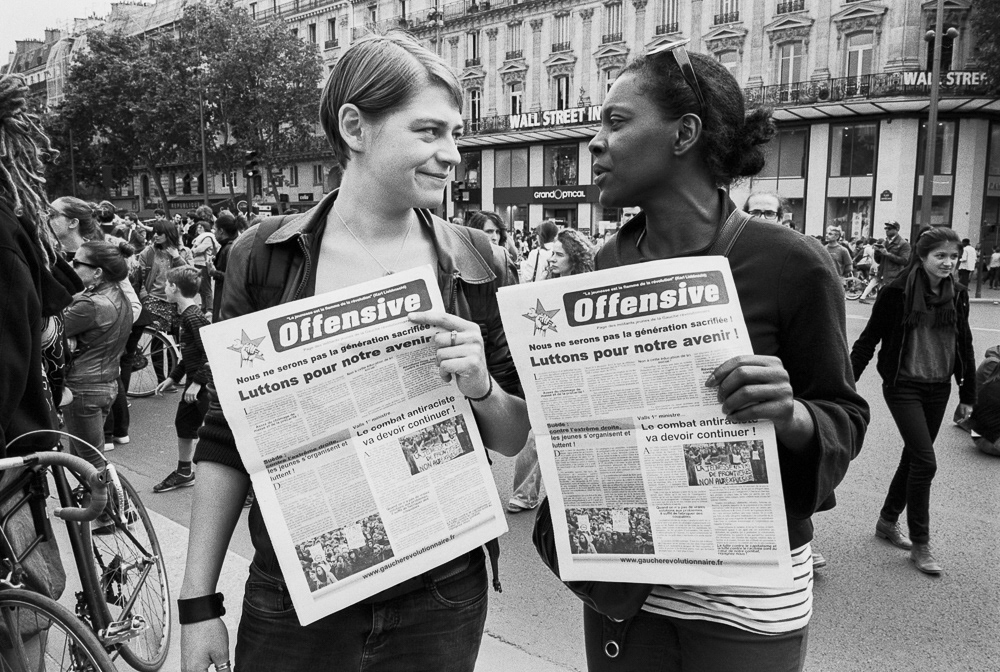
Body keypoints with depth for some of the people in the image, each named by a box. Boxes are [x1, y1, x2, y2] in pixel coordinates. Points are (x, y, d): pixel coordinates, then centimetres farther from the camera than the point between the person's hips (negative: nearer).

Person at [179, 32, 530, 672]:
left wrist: (479, 386, -19)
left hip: (441, 600, 1)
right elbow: (226, 442, 0)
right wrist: (199, 601, 0)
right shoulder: (263, 255, -7)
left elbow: (514, 439, 1)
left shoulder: (473, 260, -5)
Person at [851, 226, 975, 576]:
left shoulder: (957, 295, 3)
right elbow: (868, 339, -9)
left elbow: (964, 346, 11)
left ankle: (888, 521, 34)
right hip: (904, 386, -6)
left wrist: (967, 395, 12)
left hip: (938, 389, 6)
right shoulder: (898, 292, -13)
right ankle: (920, 544, 6)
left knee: (914, 456, 14)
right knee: (925, 460, -9)